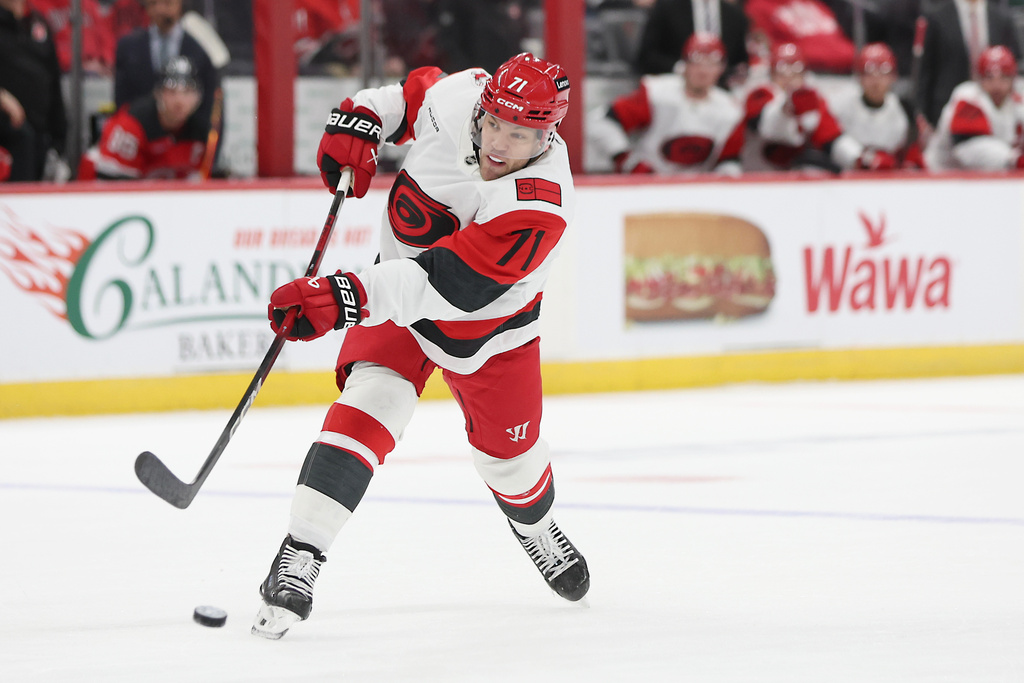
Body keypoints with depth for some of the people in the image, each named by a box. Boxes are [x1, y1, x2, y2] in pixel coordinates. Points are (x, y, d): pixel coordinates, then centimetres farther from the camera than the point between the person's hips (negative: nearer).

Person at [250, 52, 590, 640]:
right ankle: (299, 559, -26)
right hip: (398, 291, 2)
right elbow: (415, 91, 6)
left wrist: (343, 299, -57)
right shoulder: (456, 96, -23)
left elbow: (441, 282, -48)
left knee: (508, 453, 13)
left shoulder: (538, 205, -38)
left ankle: (538, 531, 50)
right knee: (368, 408, -21)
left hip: (490, 326, -2)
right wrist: (359, 120, -9)